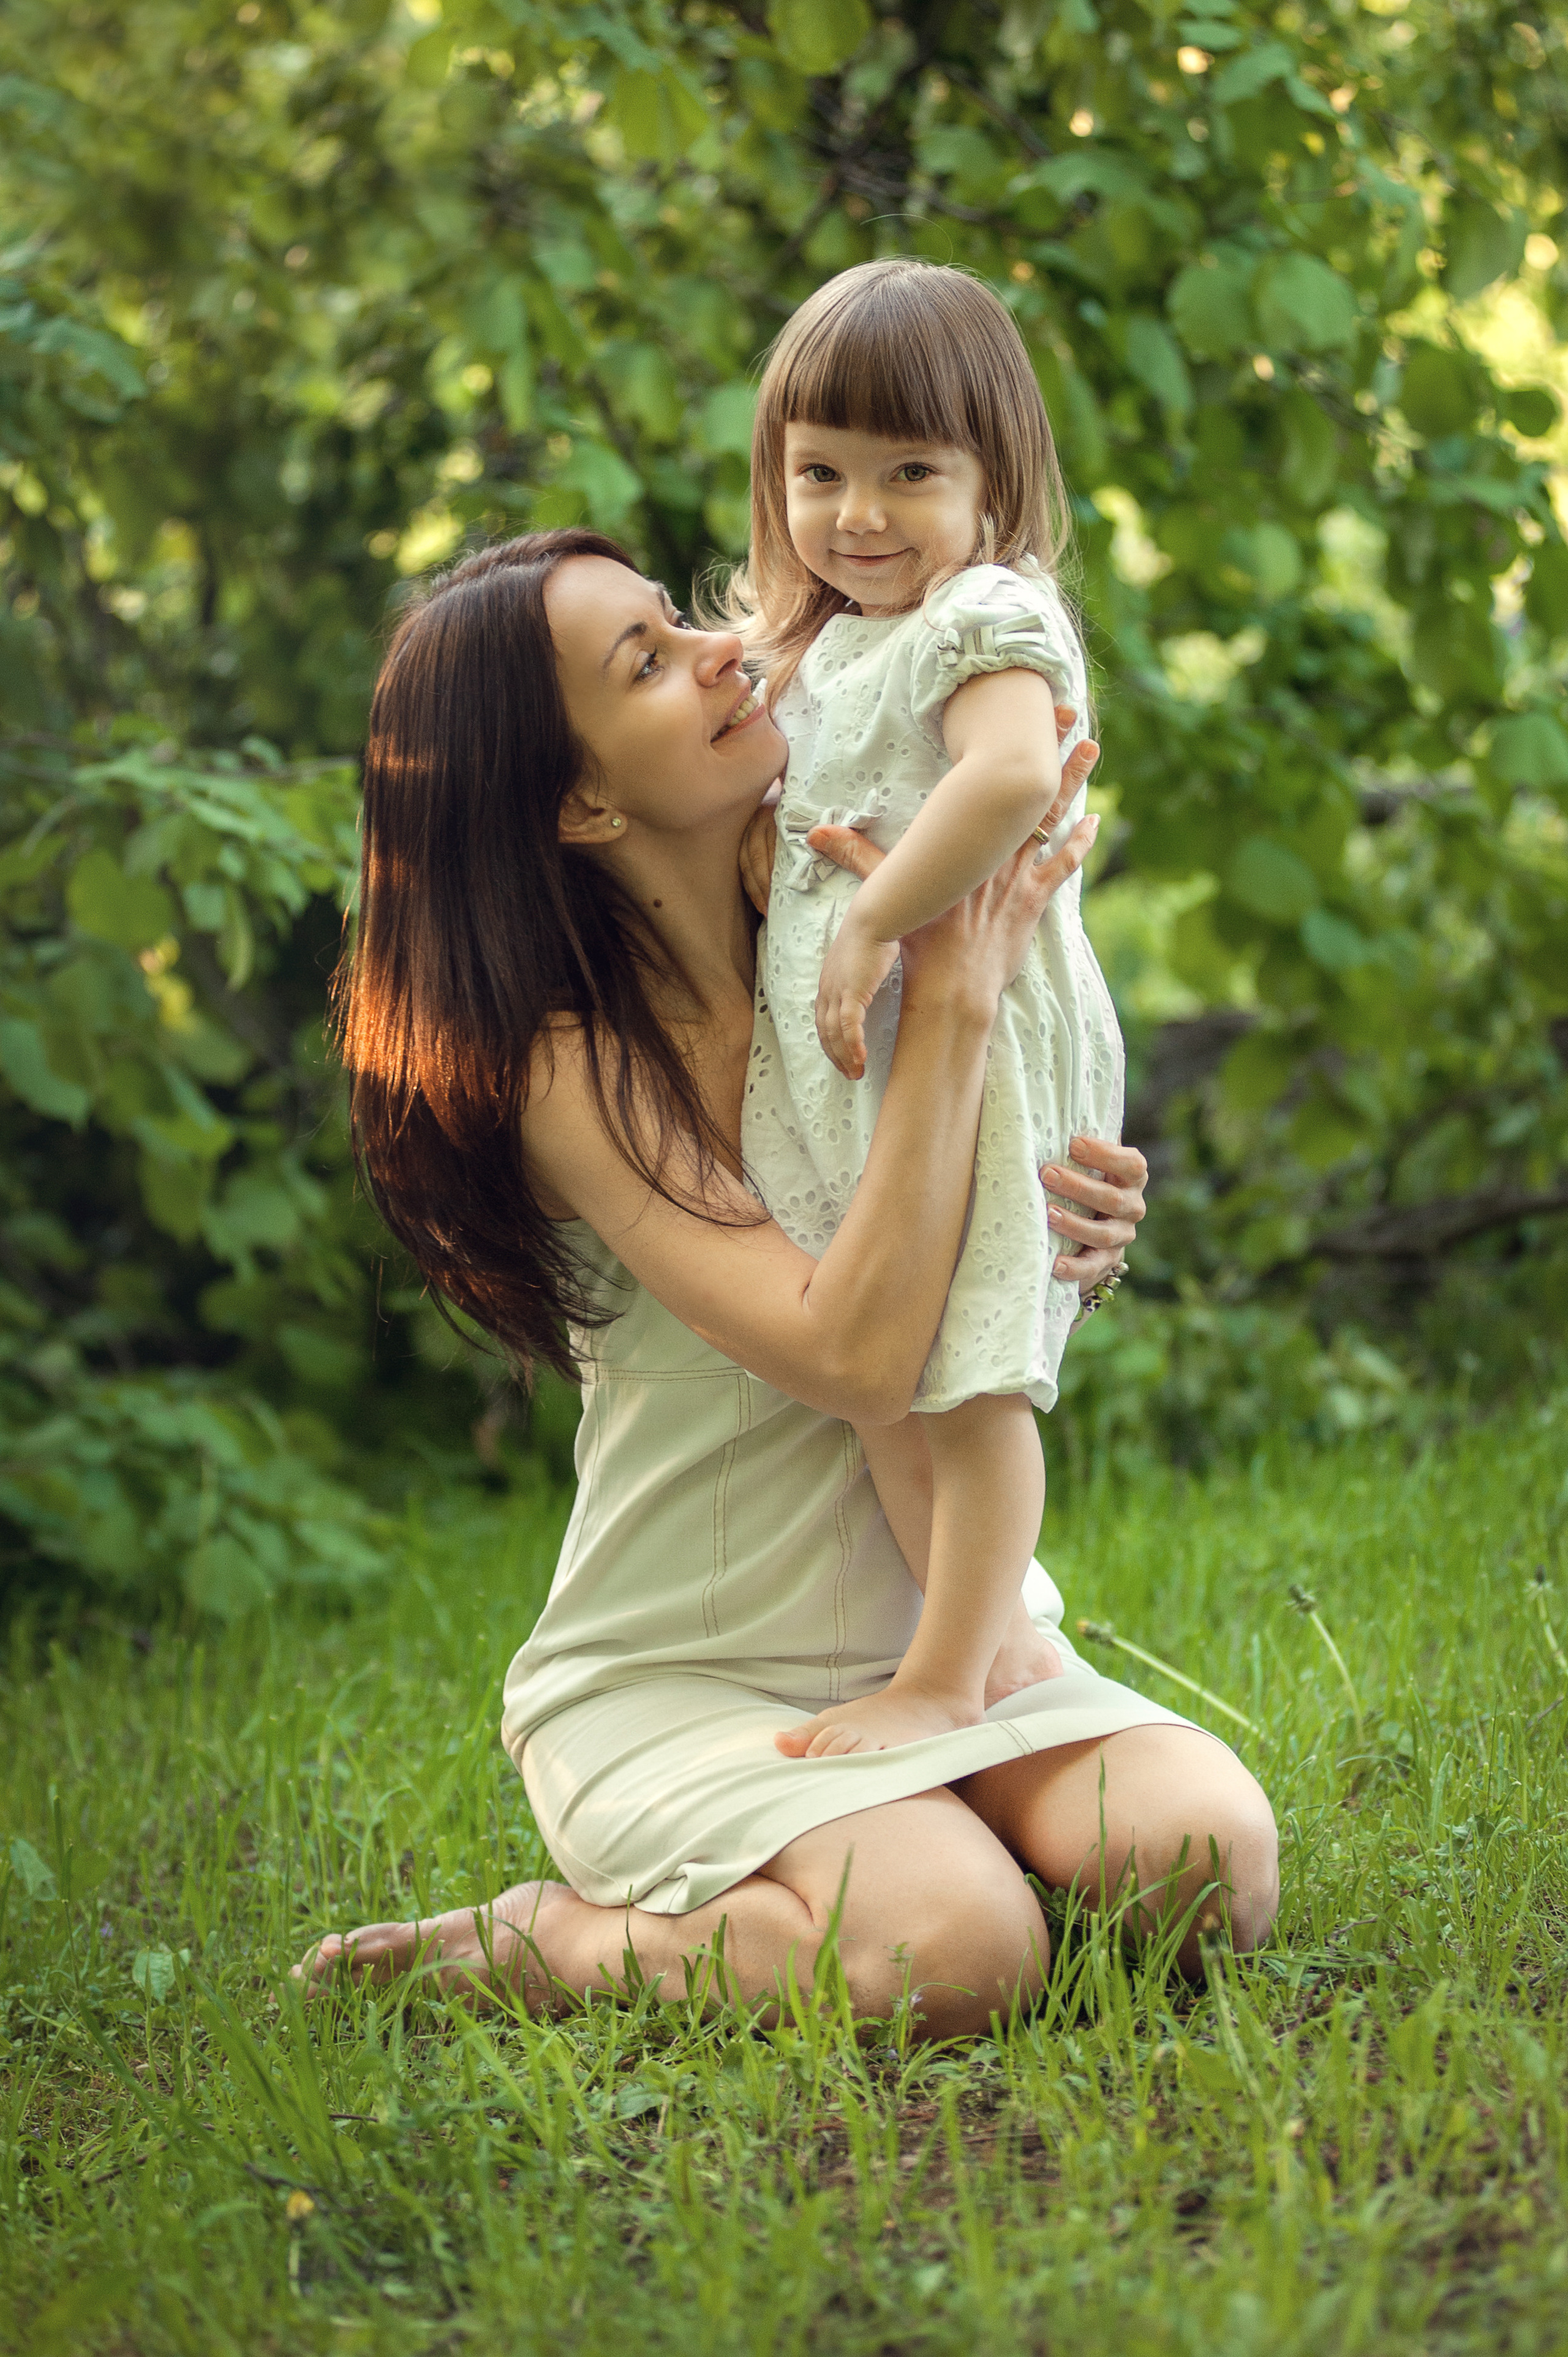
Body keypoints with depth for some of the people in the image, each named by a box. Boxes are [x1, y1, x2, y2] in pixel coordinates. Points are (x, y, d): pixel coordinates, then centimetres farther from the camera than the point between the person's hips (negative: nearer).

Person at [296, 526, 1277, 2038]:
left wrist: (1089, 1230, -9)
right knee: (959, 1951, -31)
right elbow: (856, 1356, -27)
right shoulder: (570, 1066, -15)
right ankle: (538, 1943, -5)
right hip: (679, 1684, -5)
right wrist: (951, 1002, -22)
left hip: (939, 1632, 5)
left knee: (1213, 1858, -22)